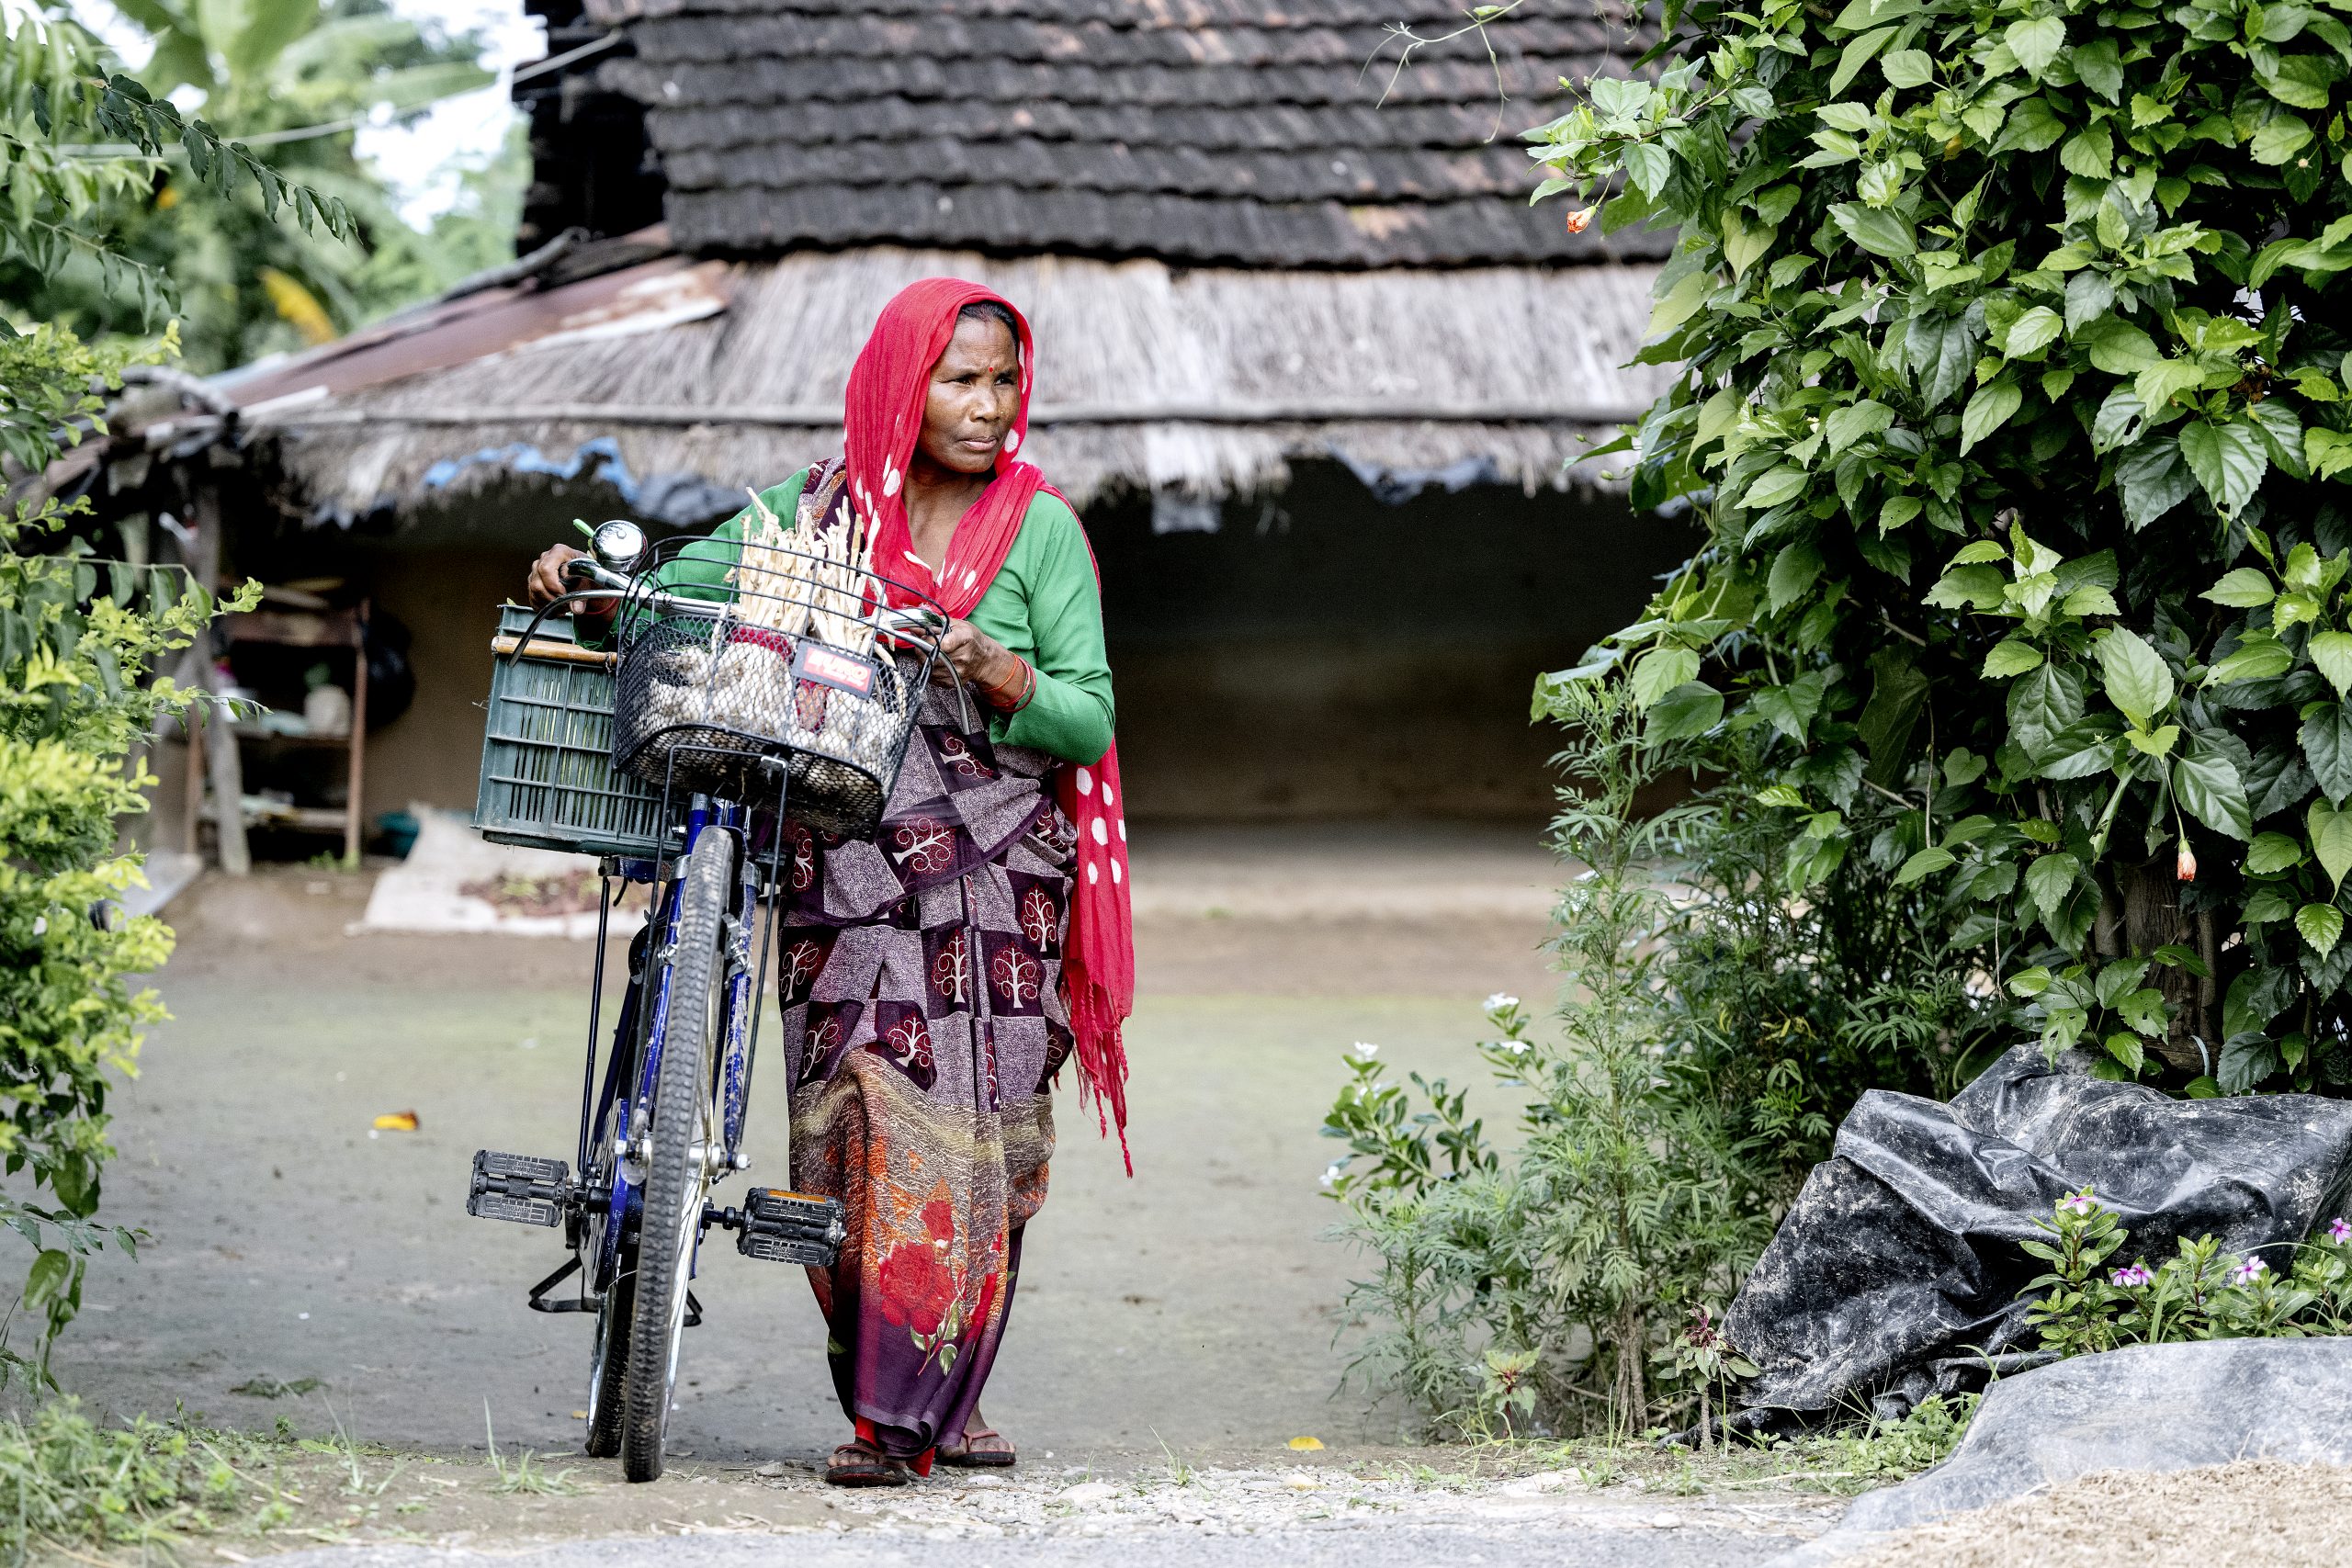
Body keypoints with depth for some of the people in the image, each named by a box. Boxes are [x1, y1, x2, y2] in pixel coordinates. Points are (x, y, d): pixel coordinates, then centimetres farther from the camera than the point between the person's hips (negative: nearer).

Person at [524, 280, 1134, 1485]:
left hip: (994, 870, -2)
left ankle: (912, 1410, -6)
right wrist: (580, 576, -7)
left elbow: (1091, 719, -2)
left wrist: (1000, 672, -20)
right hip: (844, 863, 2)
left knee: (964, 1129, -10)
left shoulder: (1038, 527, 1)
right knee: (846, 1126, -2)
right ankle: (884, 1381, 11)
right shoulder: (822, 505, 8)